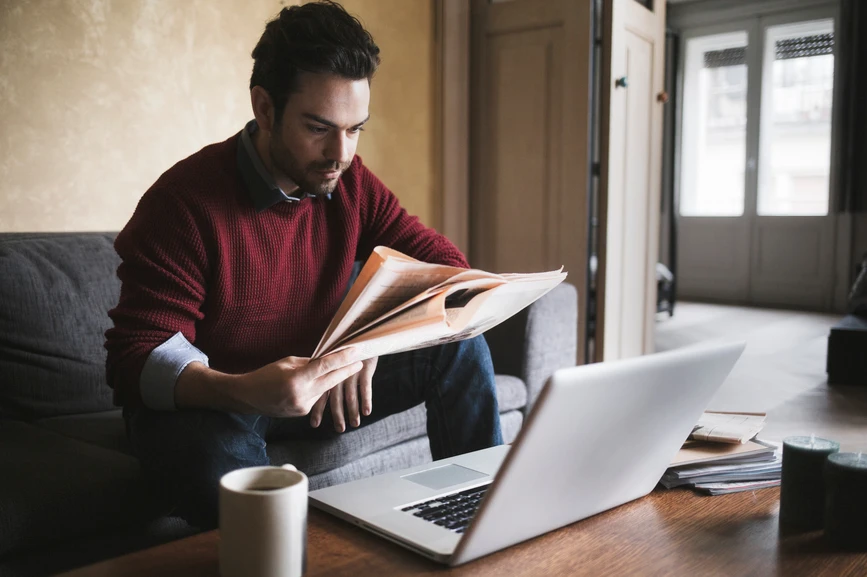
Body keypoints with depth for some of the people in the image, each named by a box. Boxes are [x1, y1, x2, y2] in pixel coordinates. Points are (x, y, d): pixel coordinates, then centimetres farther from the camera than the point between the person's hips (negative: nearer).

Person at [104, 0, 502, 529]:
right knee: (223, 466, -41)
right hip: (201, 400, -4)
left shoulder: (350, 184, -5)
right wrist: (244, 392, -44)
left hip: (307, 383, 5)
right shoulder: (185, 202, -21)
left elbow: (447, 267, -5)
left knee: (460, 346, -9)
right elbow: (139, 356, -23)